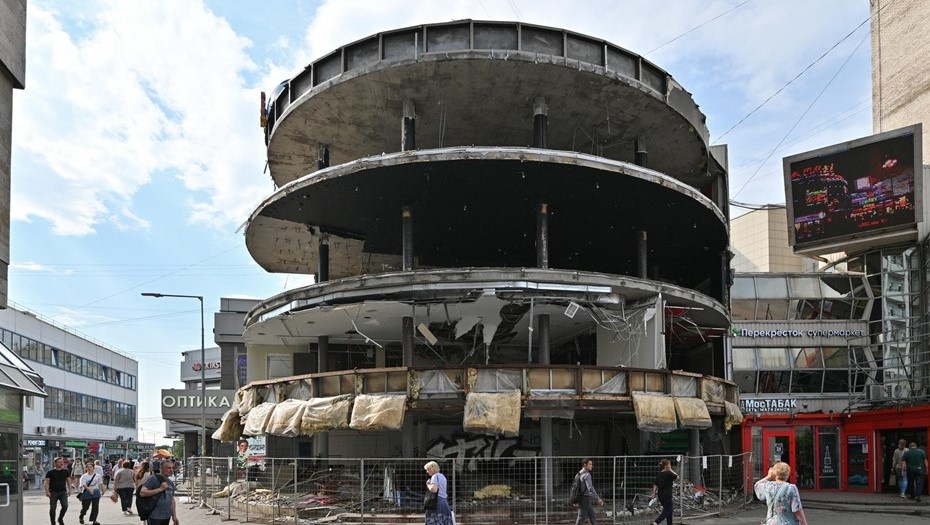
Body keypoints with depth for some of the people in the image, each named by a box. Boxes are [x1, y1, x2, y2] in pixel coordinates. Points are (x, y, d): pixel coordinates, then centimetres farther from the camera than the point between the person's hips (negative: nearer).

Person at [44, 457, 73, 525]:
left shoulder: (66, 472, 7)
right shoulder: (50, 473, -3)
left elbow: (68, 481, 15)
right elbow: (47, 482, -5)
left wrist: (70, 490, 9)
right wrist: (47, 492, -15)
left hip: (63, 492, 2)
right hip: (53, 492, -2)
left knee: (65, 506, -12)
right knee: (52, 508, 2)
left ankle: (60, 519, 12)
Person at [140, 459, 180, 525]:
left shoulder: (171, 483, 13)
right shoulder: (153, 479, -9)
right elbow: (142, 493, -19)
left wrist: (174, 516, 16)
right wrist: (160, 489, -19)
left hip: (167, 517, 7)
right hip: (155, 517, -7)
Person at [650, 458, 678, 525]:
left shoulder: (659, 474, 7)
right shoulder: (668, 473, -15)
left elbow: (655, 485, 6)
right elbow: (677, 477, -1)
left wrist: (654, 493, 10)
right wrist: (670, 470, -1)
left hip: (660, 495, 8)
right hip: (667, 496, -8)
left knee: (669, 510, 19)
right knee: (667, 511, -3)